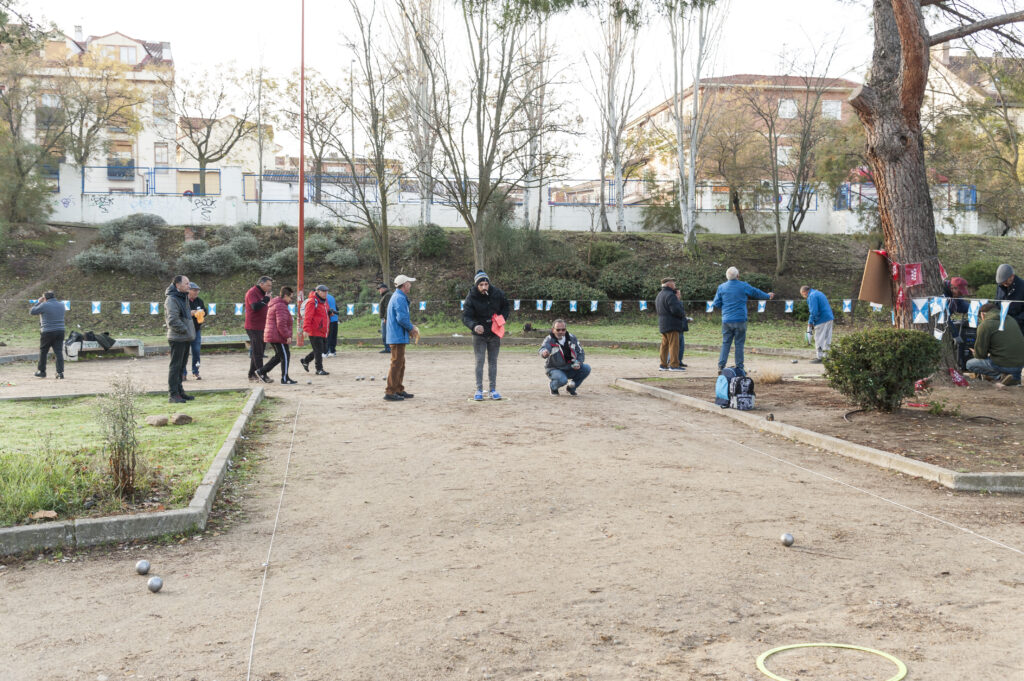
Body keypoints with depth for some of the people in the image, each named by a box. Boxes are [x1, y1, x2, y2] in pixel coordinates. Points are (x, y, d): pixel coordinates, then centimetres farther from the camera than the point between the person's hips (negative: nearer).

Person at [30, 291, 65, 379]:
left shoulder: (44, 305, -11)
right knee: (59, 352, 2)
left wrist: (38, 302, 9)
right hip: (60, 331, 4)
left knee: (43, 352, 12)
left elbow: (31, 312, 0)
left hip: (47, 332, -4)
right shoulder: (61, 304, 7)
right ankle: (60, 372, -5)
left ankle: (41, 371, 21)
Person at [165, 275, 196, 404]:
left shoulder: (183, 297, 15)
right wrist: (184, 329, -16)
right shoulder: (172, 299, -16)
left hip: (185, 338, 10)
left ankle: (179, 392, 23)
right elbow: (172, 320, -23)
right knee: (175, 366, -6)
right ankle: (173, 395, -3)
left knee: (181, 366, 15)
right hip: (177, 338, -10)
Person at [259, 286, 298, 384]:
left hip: (271, 336, 11)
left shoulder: (273, 305, 18)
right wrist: (287, 336, -21)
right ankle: (285, 378, 2)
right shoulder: (281, 306, -17)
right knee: (285, 356, -3)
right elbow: (281, 324, -25)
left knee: (279, 356, 18)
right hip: (278, 337, -11)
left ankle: (262, 372, 18)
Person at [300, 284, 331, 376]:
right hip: (315, 331, -9)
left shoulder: (324, 301, 15)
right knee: (318, 350, -4)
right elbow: (307, 316, -20)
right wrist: (306, 329, -25)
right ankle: (319, 370, 6)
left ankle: (305, 360, 29)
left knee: (324, 349, 14)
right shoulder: (312, 302, -14)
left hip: (323, 332, 9)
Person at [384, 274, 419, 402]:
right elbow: (402, 318, -23)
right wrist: (411, 329, -10)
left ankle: (399, 390, 23)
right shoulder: (400, 298, -16)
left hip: (397, 337, 11)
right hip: (398, 337, -11)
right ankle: (390, 392, -7)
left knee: (400, 364, 16)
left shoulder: (399, 297, 18)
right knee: (396, 364, -9)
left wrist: (411, 326, 9)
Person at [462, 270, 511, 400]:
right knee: (480, 361, -3)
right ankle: (479, 390, 3)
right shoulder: (471, 298, -16)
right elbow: (465, 316, -23)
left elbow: (505, 305, 12)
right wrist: (474, 326, -43)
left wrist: (503, 319, -5)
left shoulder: (497, 293, -7)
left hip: (494, 333, 3)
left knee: (493, 361, 8)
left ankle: (492, 389, 14)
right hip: (479, 334, -3)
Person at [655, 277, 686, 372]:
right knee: (674, 344, -7)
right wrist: (683, 313, -2)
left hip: (662, 324, 9)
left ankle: (663, 365, 14)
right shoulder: (670, 295, -15)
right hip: (671, 325, -9)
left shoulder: (659, 295, 17)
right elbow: (675, 310, -22)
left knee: (665, 344, 12)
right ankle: (674, 365, -8)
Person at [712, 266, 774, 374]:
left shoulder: (721, 287, 3)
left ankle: (721, 366, -5)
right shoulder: (743, 286, -1)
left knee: (725, 343, 5)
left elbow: (715, 305, 4)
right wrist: (768, 296, 34)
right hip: (740, 320, -2)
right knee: (739, 344, 4)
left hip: (726, 321, 2)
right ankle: (739, 368, 5)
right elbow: (756, 292, 15)